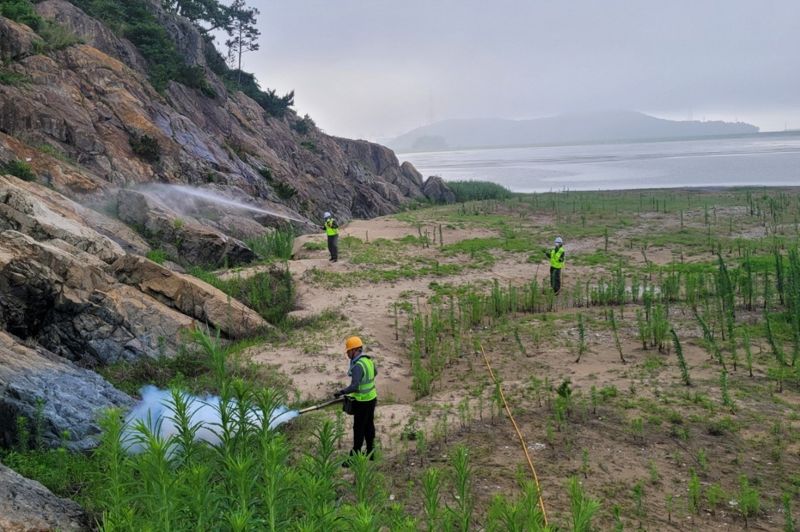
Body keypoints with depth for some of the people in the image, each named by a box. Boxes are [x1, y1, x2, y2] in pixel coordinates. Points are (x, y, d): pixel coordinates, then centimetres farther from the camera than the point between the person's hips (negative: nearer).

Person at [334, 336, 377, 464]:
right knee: (369, 426, 18)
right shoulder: (368, 360, 3)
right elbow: (374, 373, 23)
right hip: (372, 398, 9)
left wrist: (341, 392, -27)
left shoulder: (357, 366, -26)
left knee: (359, 429, 0)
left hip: (363, 402, -9)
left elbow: (354, 386, -34)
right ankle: (370, 452, 30)